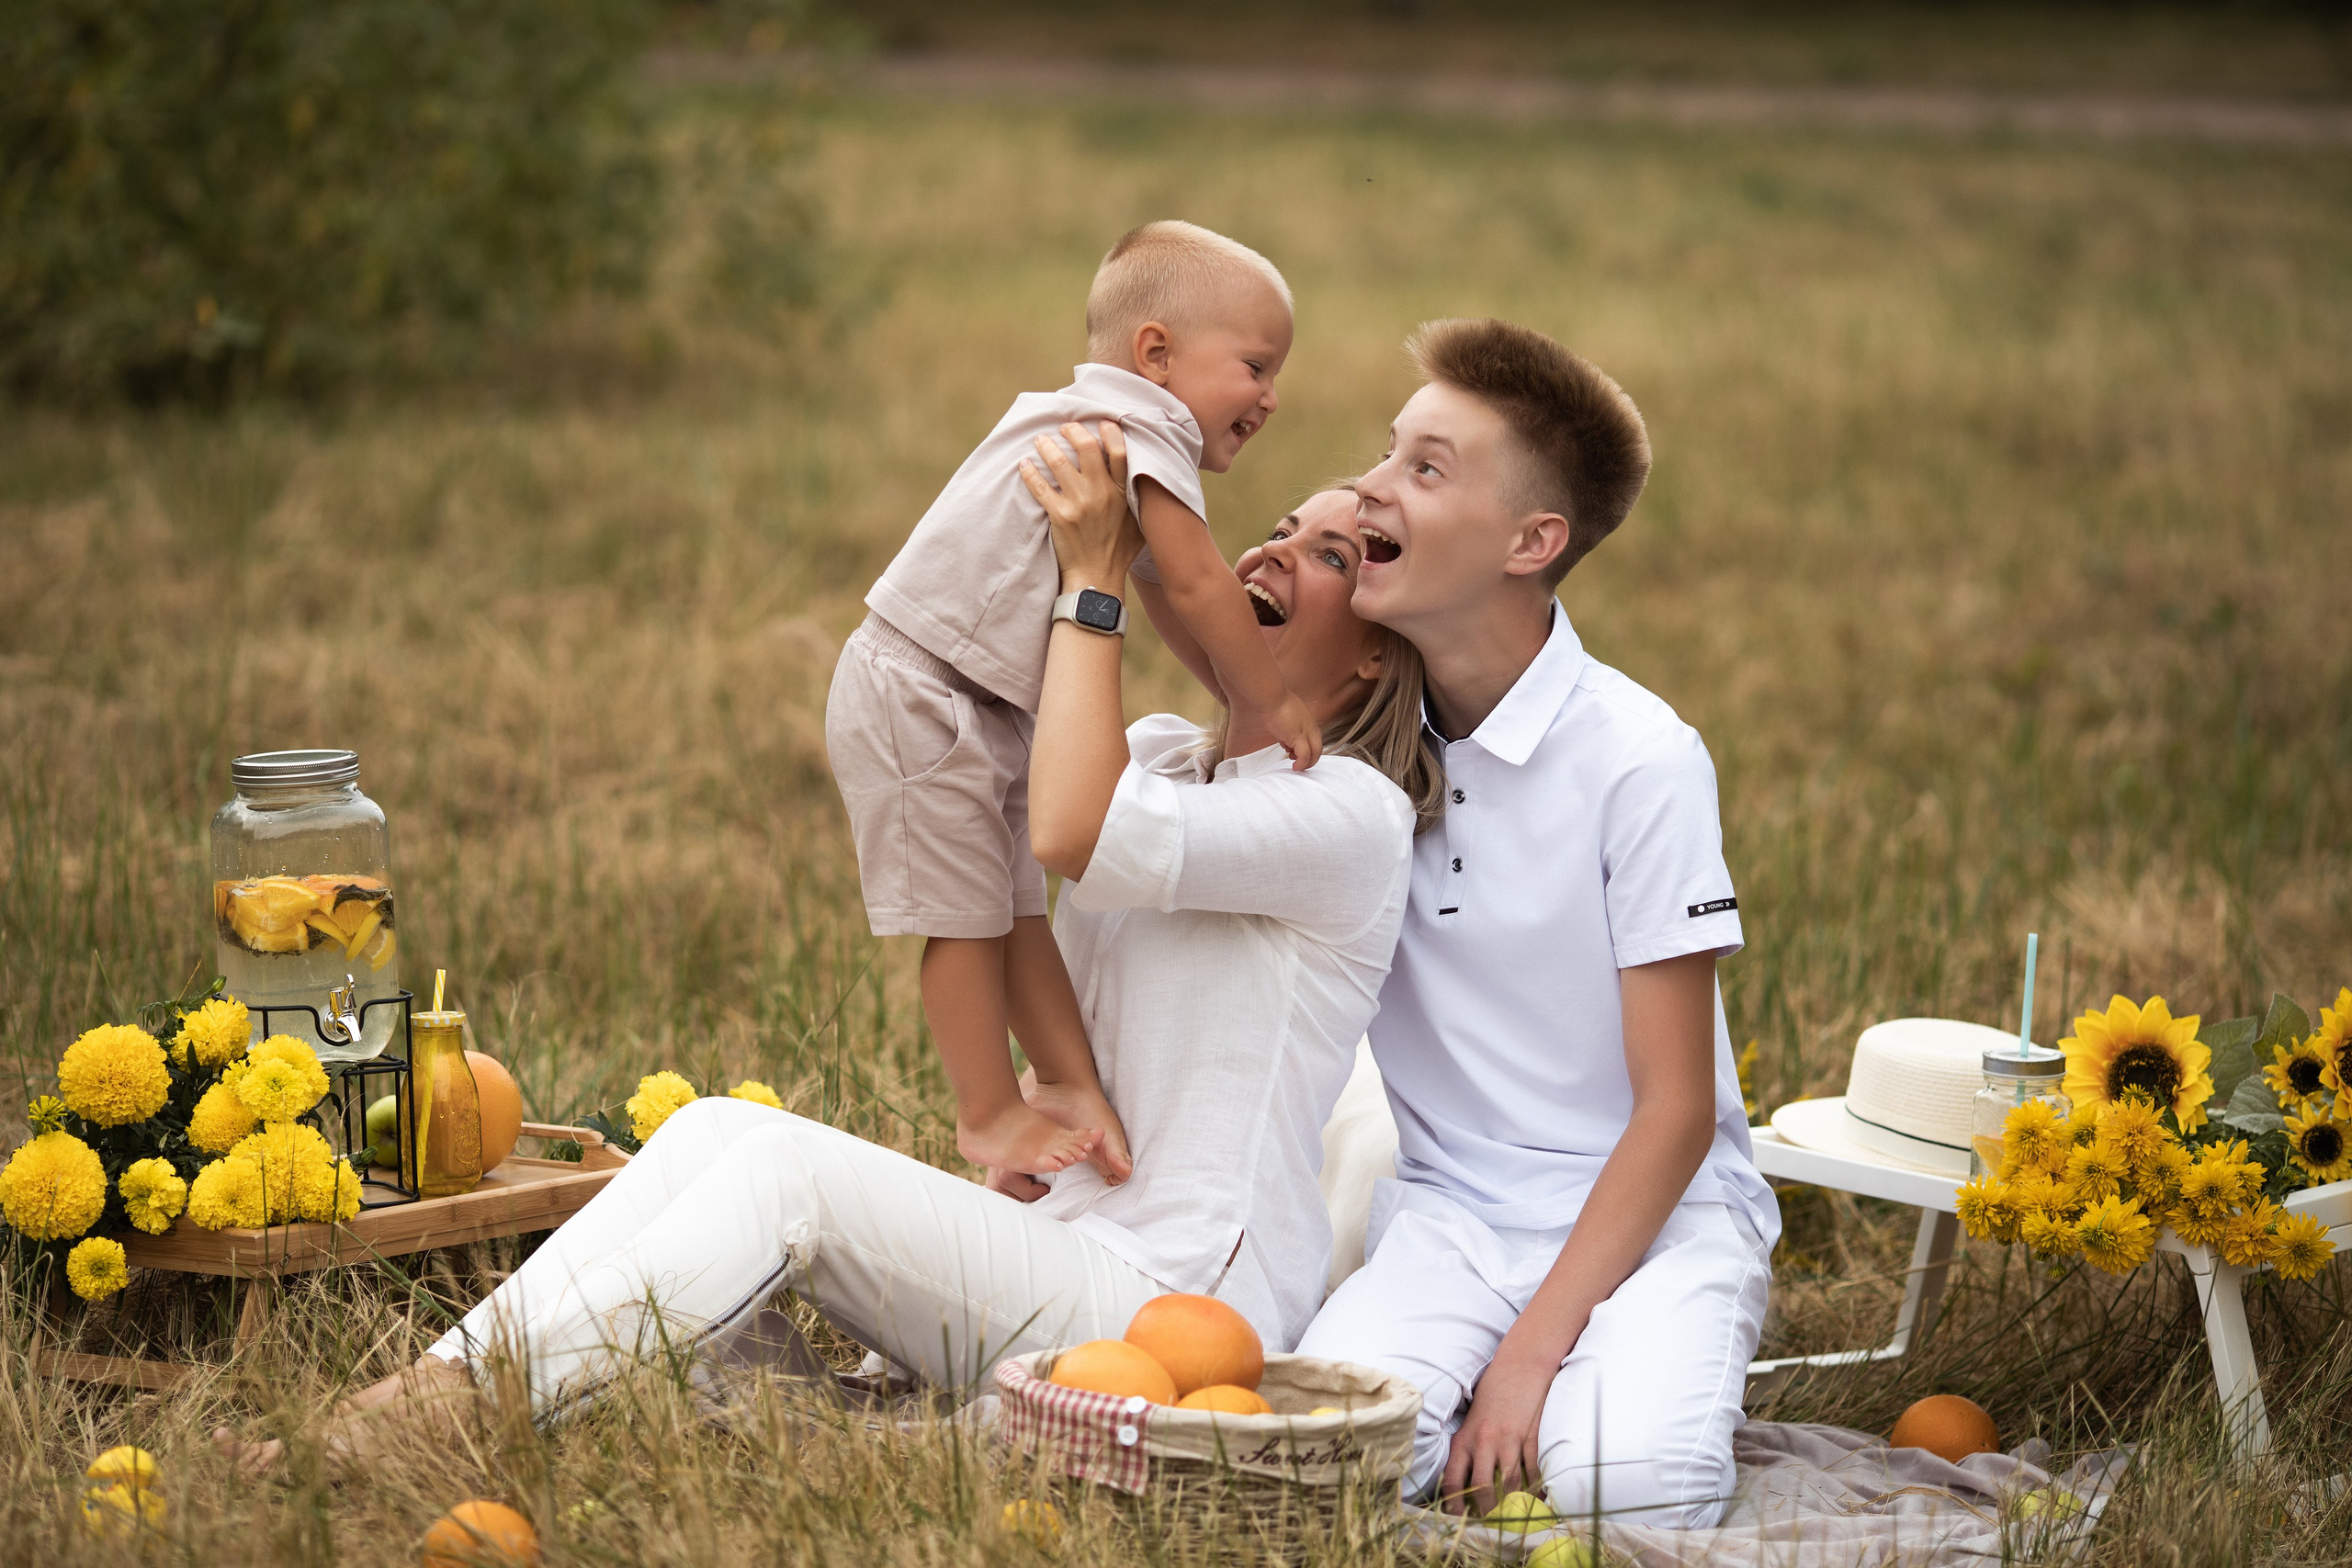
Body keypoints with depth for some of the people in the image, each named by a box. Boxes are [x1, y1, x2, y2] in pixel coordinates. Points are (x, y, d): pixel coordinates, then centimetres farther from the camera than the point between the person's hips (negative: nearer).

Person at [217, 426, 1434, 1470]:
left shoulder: (1353, 816, -9)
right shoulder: (1161, 756, 19)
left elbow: (1073, 835, -23)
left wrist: (1095, 576, -16)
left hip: (1172, 1307, -9)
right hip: (1064, 1242, 9)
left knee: (782, 1170, -24)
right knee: (717, 1129, -12)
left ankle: (442, 1411, -31)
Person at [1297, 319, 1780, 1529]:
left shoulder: (1641, 761, -13)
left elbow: (1676, 1112, -12)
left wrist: (1532, 1350, -18)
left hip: (1653, 1210, -2)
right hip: (1448, 1209, 2)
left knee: (1623, 1477, -32)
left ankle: (1646, 1375, 2)